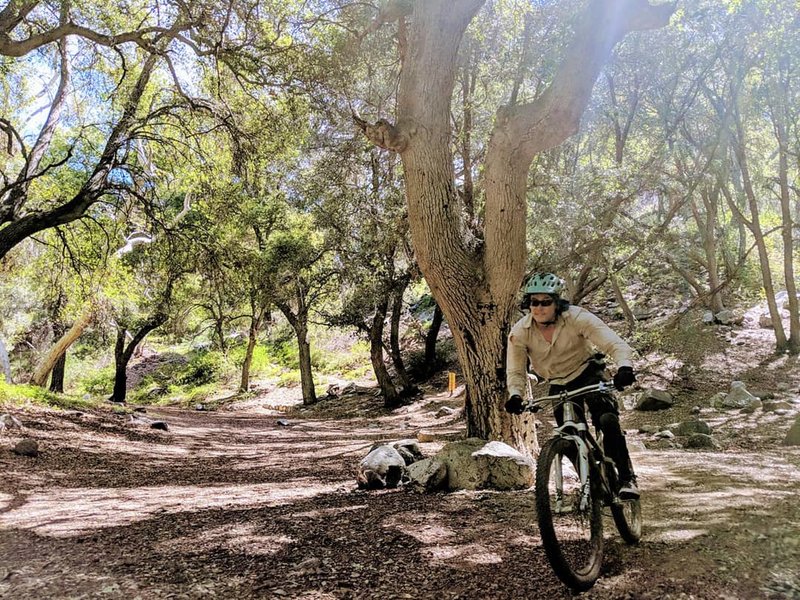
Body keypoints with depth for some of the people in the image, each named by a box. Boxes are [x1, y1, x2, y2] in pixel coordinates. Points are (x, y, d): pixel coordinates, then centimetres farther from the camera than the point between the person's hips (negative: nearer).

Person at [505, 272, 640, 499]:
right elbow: (516, 371, -13)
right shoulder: (520, 332, -19)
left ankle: (627, 477, -18)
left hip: (588, 372, -3)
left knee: (607, 420, -27)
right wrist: (515, 395, -33)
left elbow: (615, 344, -33)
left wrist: (624, 367, -53)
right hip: (559, 385, 3)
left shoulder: (577, 318, -27)